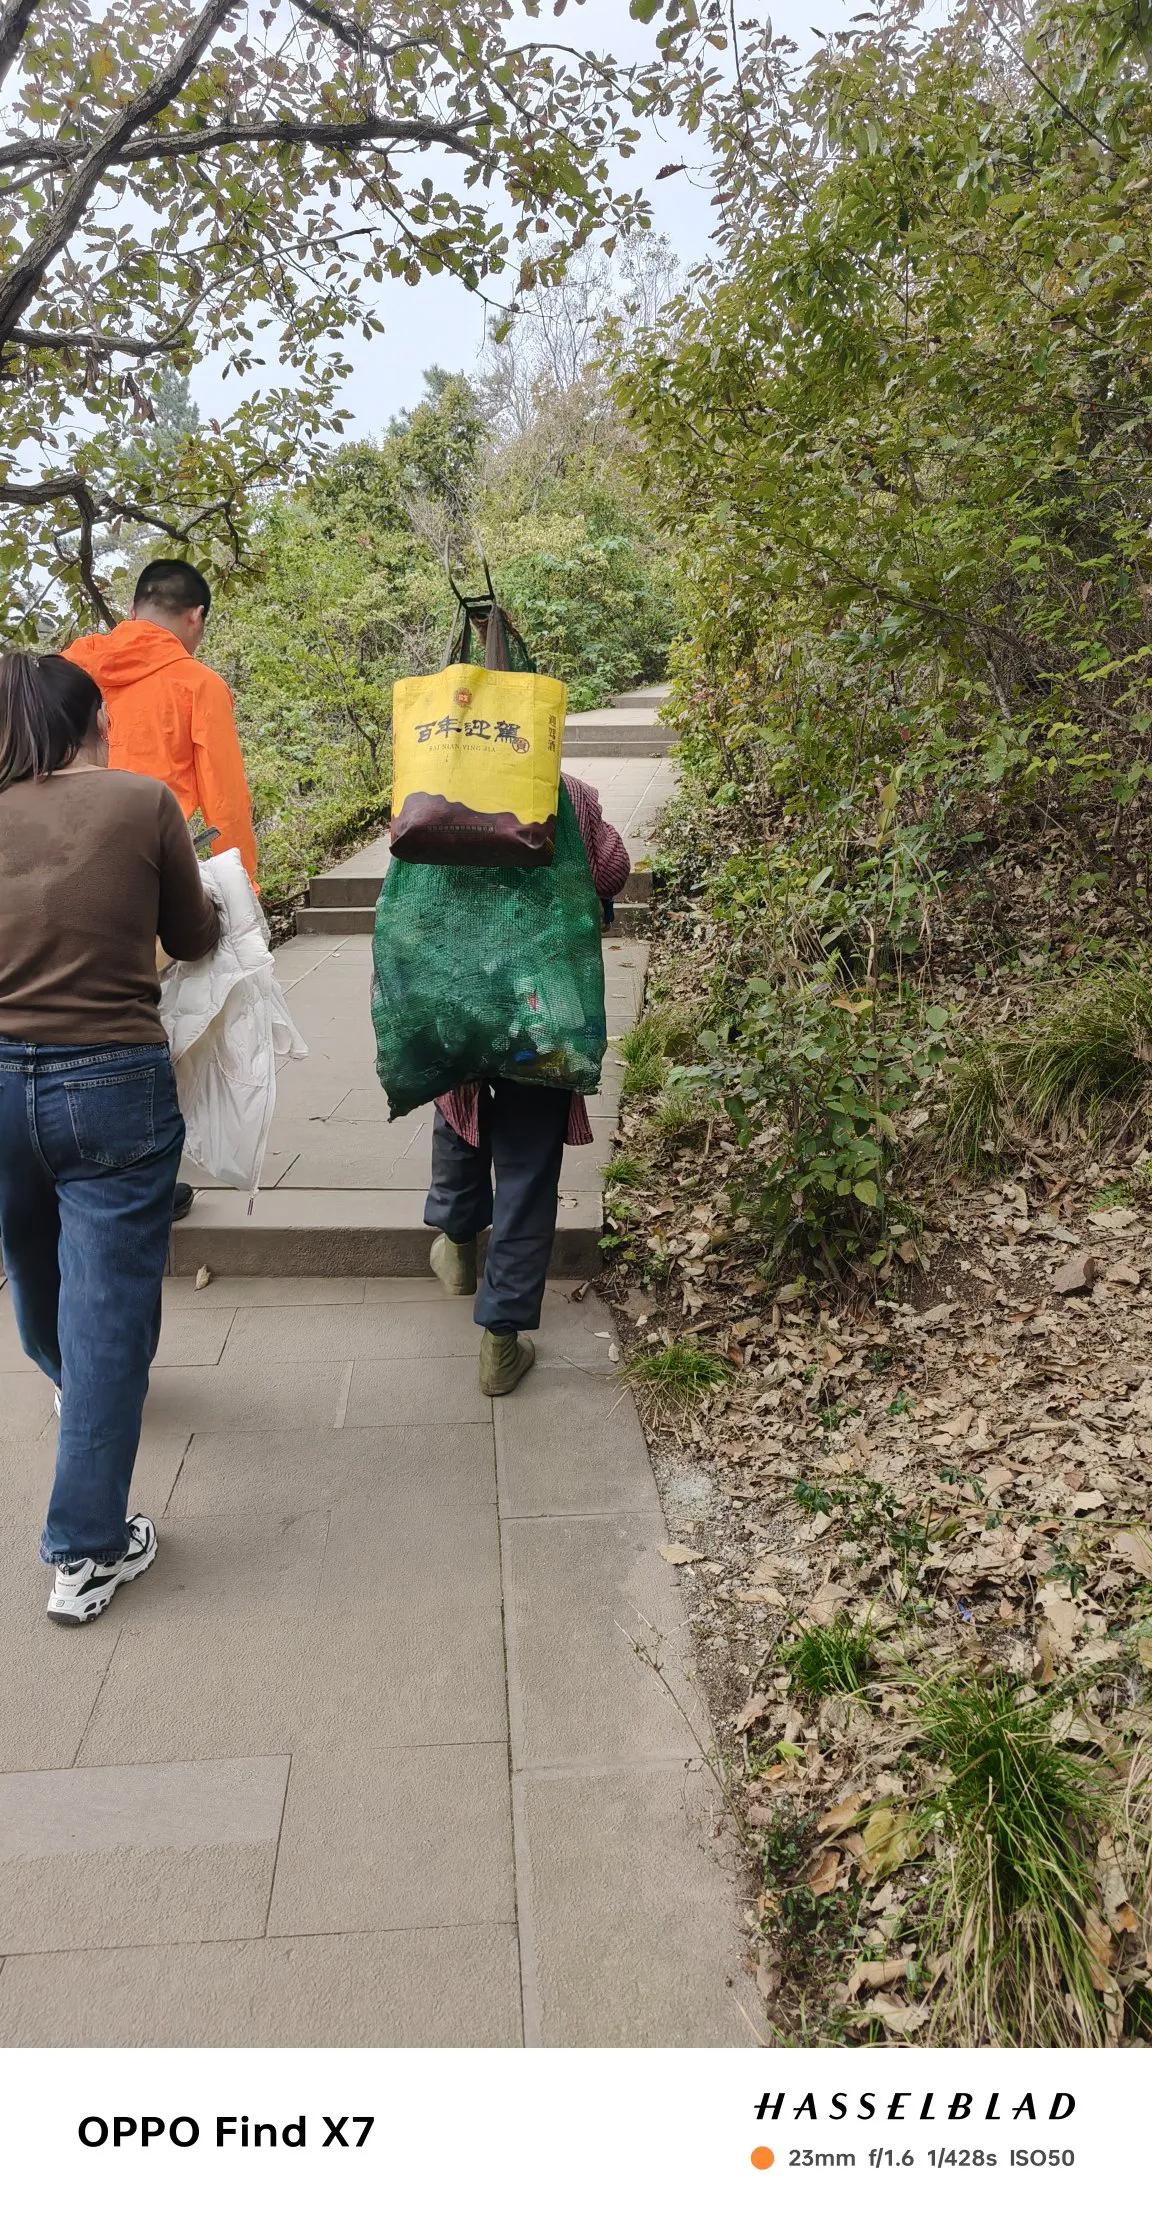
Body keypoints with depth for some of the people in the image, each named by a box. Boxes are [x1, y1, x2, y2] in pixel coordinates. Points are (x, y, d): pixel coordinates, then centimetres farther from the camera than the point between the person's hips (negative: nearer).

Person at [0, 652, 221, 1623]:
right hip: (112, 1087, -4)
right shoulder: (142, 802, -7)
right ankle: (86, 1552, 8)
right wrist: (209, 899, 25)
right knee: (109, 1307, 3)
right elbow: (195, 939, 4)